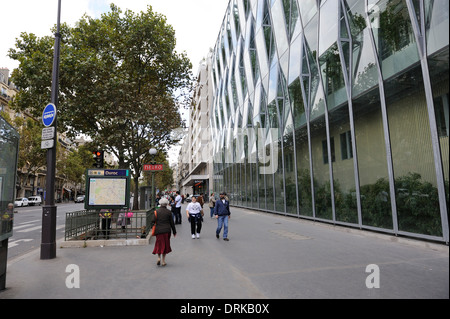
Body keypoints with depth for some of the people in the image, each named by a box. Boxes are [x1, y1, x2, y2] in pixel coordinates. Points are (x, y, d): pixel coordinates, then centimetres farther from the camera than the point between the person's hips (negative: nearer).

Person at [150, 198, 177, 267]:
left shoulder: (156, 211, -2)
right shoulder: (169, 212, -4)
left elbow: (152, 221, -8)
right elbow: (172, 223, 1)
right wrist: (174, 231, 9)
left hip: (158, 230, 1)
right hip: (167, 231, -1)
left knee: (159, 244, 17)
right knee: (165, 245, 11)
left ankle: (159, 258, 1)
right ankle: (163, 261, 12)